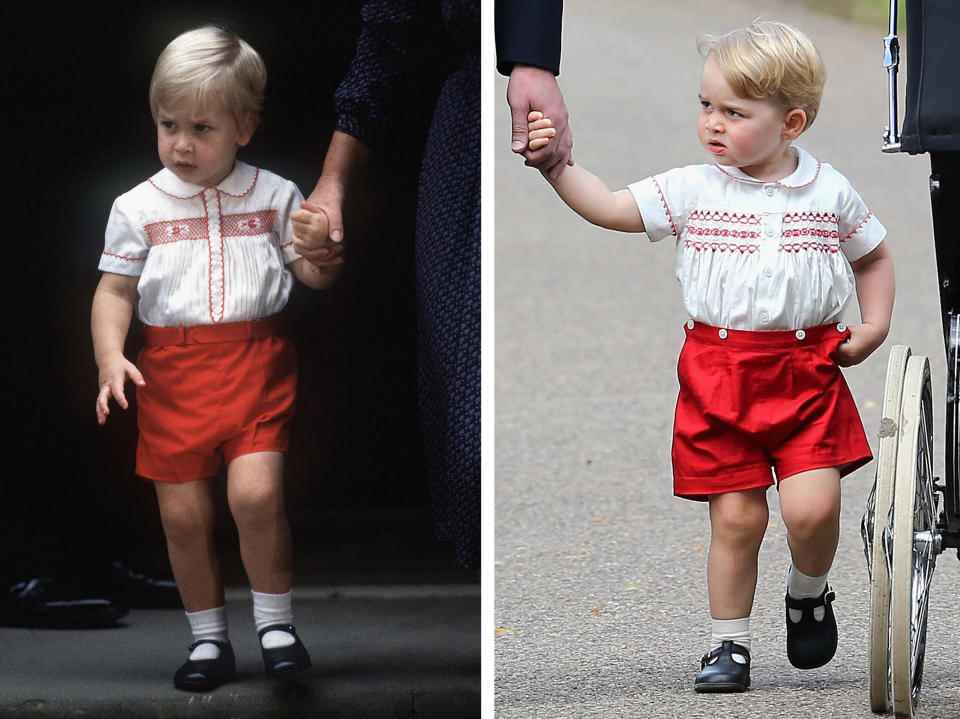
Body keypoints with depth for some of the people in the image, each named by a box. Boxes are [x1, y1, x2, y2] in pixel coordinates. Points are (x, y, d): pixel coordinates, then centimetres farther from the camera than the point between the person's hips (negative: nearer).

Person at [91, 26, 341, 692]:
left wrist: (324, 259, -15)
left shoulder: (274, 197, 3)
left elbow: (310, 273, 8)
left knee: (256, 492, -18)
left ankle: (276, 621, 0)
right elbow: (115, 291, 6)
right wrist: (110, 357, -8)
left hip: (256, 364, -2)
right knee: (184, 513, 3)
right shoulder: (138, 208, 3)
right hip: (173, 373, 2)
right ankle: (208, 638, 19)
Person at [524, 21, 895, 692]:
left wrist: (874, 326, 5)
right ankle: (730, 645, 14)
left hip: (807, 372, 0)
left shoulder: (831, 192, 2)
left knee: (812, 507, -13)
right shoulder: (694, 190, 1)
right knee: (736, 516, 0)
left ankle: (809, 593, 18)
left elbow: (873, 256, 17)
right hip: (718, 374, 1)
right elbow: (612, 208, -4)